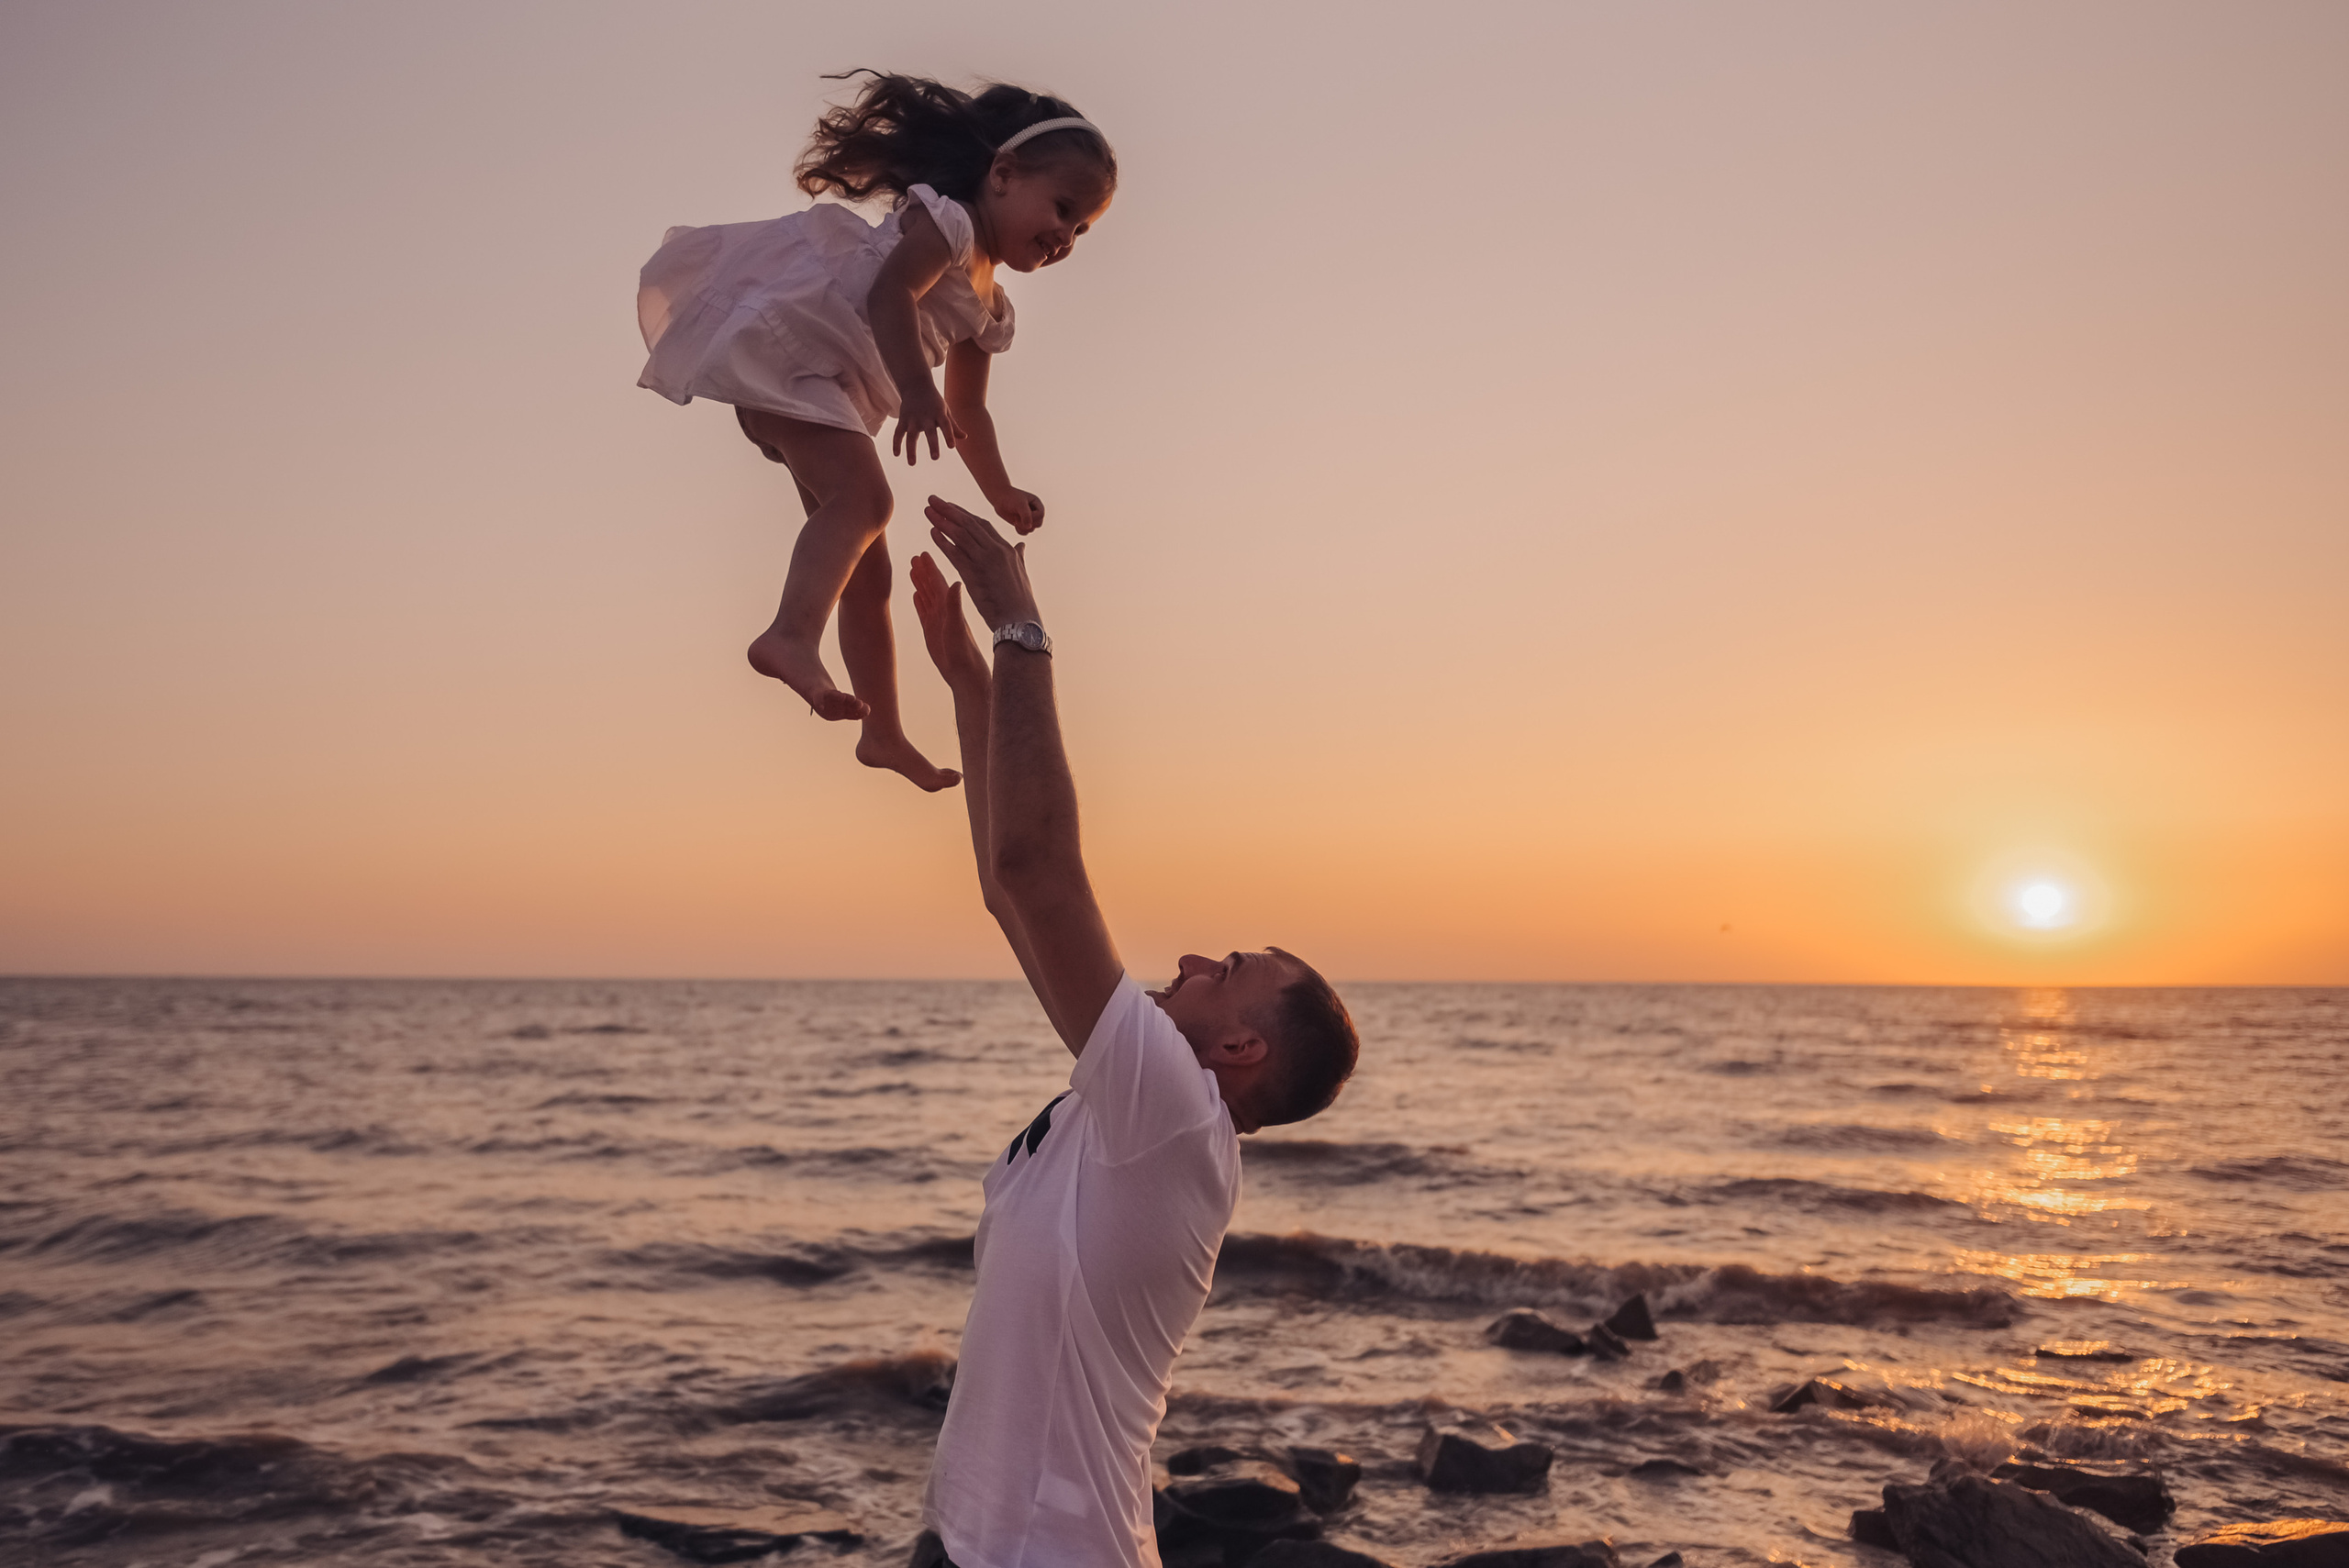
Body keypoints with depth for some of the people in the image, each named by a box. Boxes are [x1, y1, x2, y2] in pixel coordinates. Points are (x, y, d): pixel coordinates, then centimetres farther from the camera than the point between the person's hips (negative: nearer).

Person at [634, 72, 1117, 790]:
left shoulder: (987, 308, 20)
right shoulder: (945, 221, -7)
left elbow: (966, 414, 29)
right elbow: (889, 294, -25)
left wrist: (1003, 496, 29)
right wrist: (917, 389, -39)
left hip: (833, 392, 10)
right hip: (785, 343, -10)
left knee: (867, 573, 12)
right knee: (862, 495, -33)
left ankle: (884, 733, 21)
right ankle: (792, 636, -54)